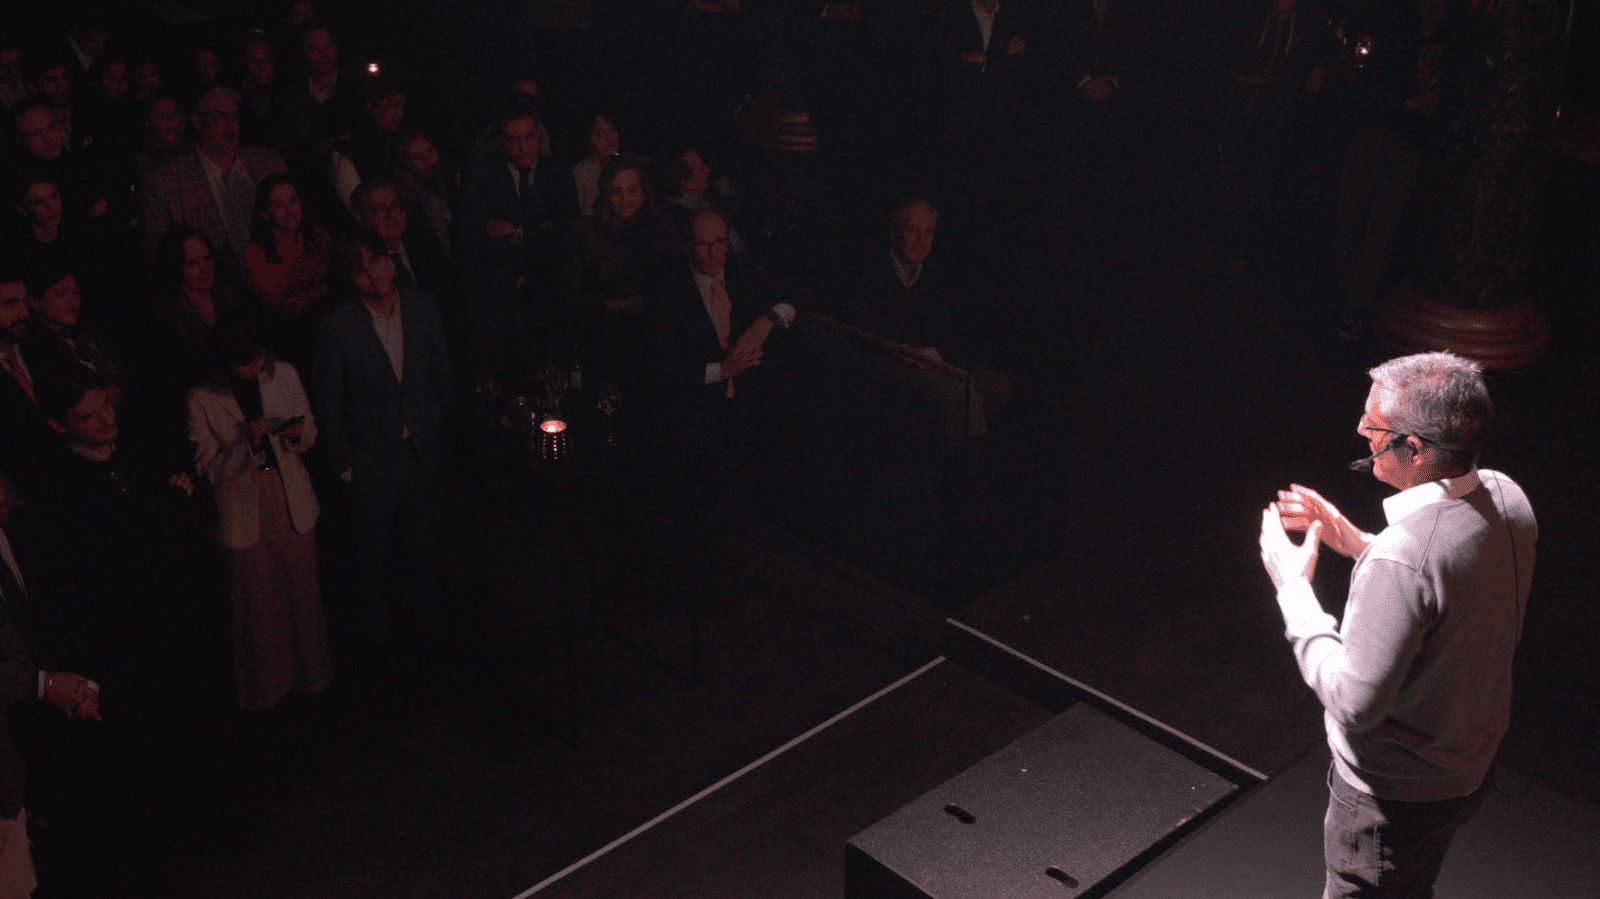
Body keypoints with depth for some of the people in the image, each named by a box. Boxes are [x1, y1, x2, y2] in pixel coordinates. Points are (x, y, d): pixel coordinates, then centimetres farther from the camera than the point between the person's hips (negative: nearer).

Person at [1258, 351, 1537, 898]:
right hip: (1471, 765, 8)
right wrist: (1358, 544, 2)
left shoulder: (1401, 559, -37)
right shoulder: (1507, 498, -10)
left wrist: (1293, 588, -22)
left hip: (1395, 793, -7)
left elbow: (1354, 703, -30)